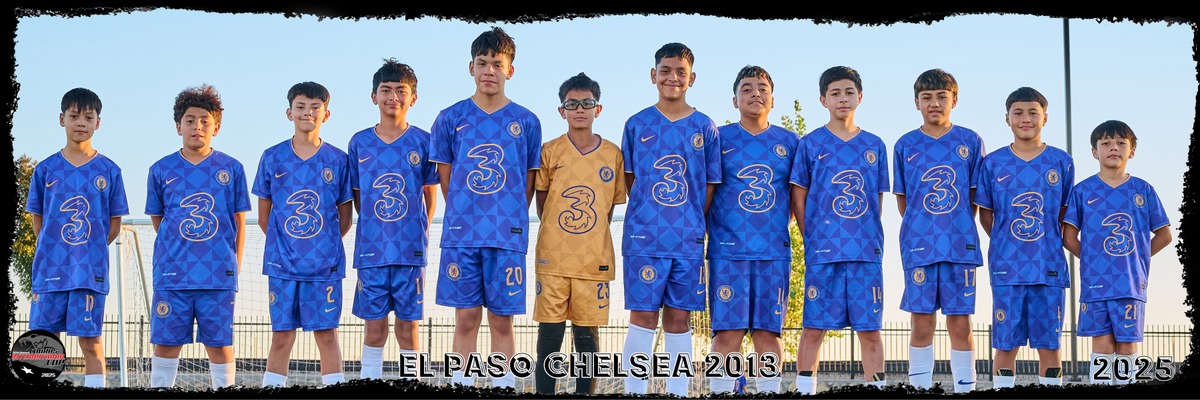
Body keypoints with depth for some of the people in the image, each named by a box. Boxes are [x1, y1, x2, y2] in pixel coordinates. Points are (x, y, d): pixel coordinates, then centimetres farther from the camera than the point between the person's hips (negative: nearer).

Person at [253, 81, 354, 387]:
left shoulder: (338, 160, 3)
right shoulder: (272, 158, 4)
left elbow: (345, 217, 8)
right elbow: (264, 216, 10)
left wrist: (325, 245, 3)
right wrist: (284, 244, 5)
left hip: (326, 264, 0)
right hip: (282, 263, 0)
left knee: (327, 334, 1)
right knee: (281, 337, 2)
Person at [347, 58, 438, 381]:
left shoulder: (422, 142, 2)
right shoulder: (359, 143, 5)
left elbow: (430, 196, 8)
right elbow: (356, 197, 13)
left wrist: (418, 235, 2)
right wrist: (373, 230, 5)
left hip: (411, 252, -1)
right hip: (371, 251, 1)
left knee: (409, 326, 2)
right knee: (373, 327, 3)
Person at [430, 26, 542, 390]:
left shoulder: (526, 122, 5)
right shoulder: (450, 119, 5)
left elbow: (528, 184, 10)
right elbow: (445, 178, 11)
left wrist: (510, 221, 8)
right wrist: (464, 217, 8)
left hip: (508, 237, 0)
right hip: (461, 236, 0)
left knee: (502, 321, 2)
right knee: (466, 319, 2)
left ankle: (503, 386, 7)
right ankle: (460, 386, 7)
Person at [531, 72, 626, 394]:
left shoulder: (613, 154, 4)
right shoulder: (550, 152, 2)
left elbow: (611, 204, 12)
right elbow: (541, 201, 10)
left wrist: (591, 237, 6)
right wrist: (557, 233, 5)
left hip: (594, 259, 1)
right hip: (553, 257, -1)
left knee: (587, 332, 4)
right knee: (550, 330, 0)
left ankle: (585, 394, 12)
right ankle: (544, 394, 5)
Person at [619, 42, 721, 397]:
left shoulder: (705, 128, 6)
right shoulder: (637, 125, 5)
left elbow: (710, 185, 9)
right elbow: (629, 179, 9)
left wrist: (690, 222, 2)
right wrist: (649, 215, 1)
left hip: (688, 241, 1)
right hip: (643, 238, -1)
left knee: (679, 319, 5)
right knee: (643, 316, -4)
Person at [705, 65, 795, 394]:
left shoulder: (790, 142, 10)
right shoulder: (719, 139, 5)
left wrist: (779, 227, 6)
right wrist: (712, 231, -1)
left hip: (774, 252, 2)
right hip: (728, 251, -2)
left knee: (768, 331, 2)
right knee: (728, 332, -6)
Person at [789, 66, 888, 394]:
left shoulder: (874, 145, 11)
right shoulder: (810, 144, 4)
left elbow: (877, 200, 14)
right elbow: (798, 198, 4)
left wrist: (868, 236, 3)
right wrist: (813, 239, -4)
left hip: (867, 252, 2)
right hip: (822, 252, -2)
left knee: (870, 328, 2)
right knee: (814, 327, -2)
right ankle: (805, 392, 2)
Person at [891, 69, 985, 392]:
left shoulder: (970, 141, 5)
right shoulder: (905, 145, 6)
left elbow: (976, 195, 8)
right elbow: (901, 198, 11)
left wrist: (960, 229, 3)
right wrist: (919, 231, 4)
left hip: (961, 245, 0)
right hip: (919, 245, 0)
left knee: (960, 323, 1)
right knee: (922, 324, 0)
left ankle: (965, 390, 6)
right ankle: (919, 391, 6)